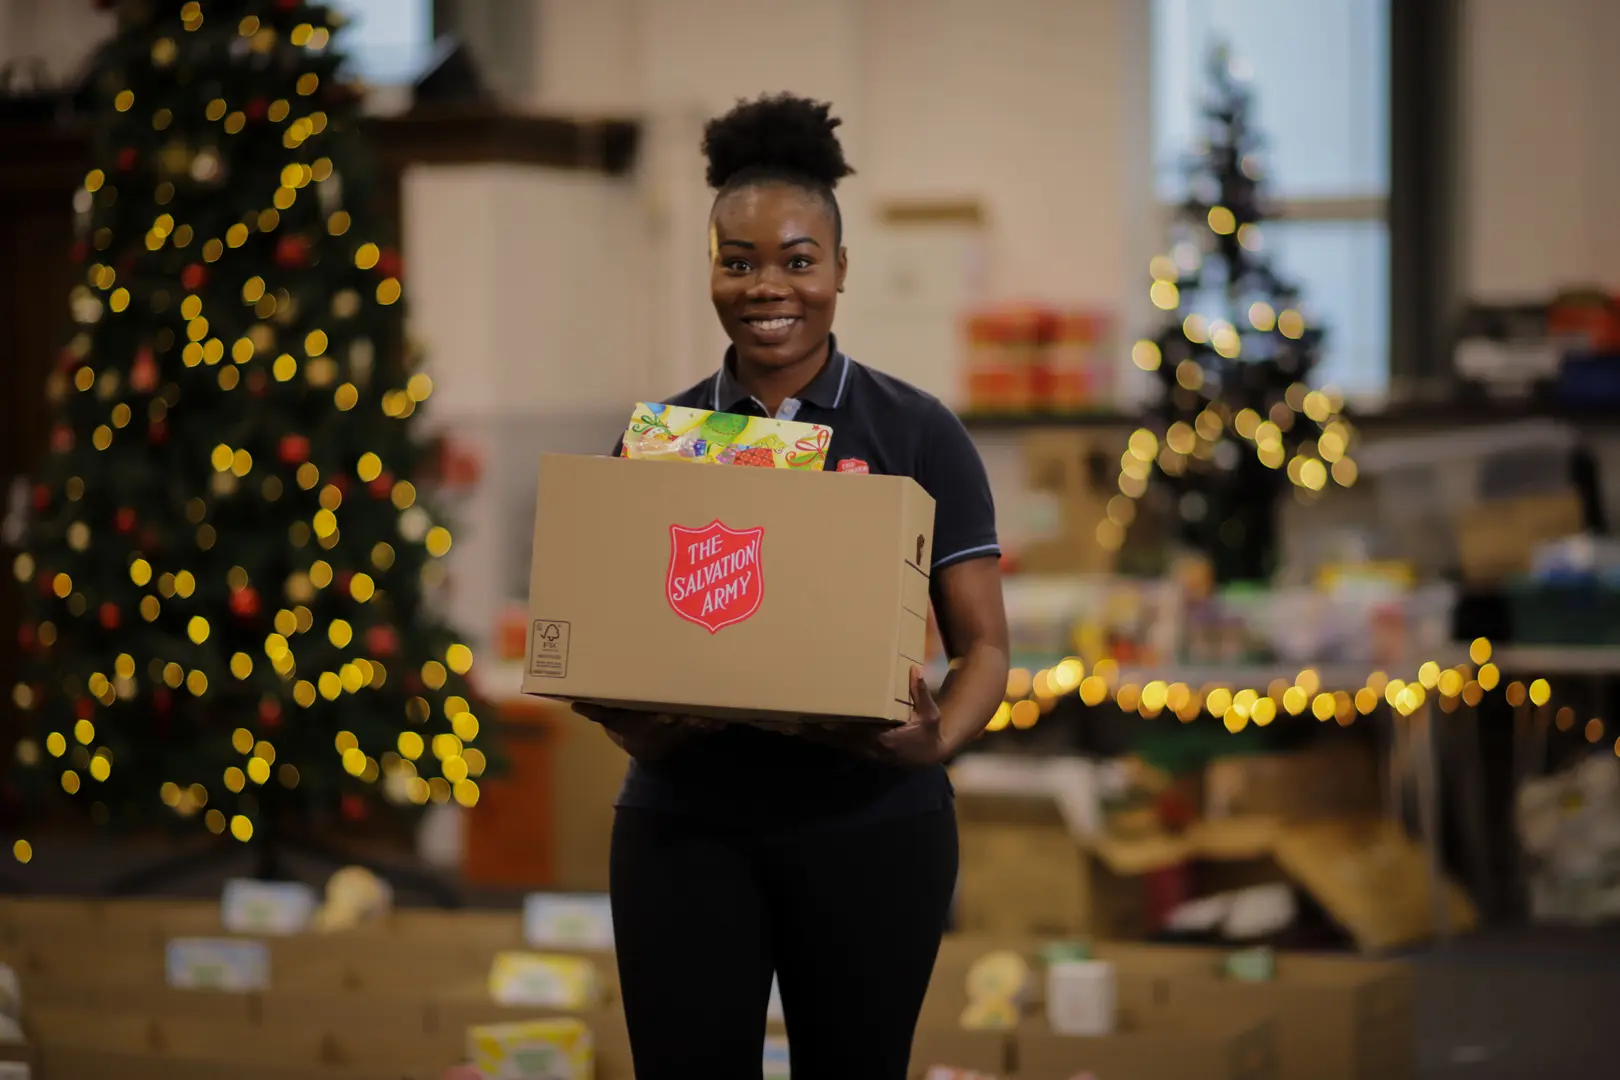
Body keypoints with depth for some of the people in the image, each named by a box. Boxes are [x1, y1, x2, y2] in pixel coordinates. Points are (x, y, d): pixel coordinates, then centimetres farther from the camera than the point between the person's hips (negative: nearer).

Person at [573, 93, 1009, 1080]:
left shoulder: (915, 434, 1)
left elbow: (983, 644, 0)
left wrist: (939, 740, -21)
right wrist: (636, 725, -13)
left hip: (868, 824, -1)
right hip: (687, 825, 1)